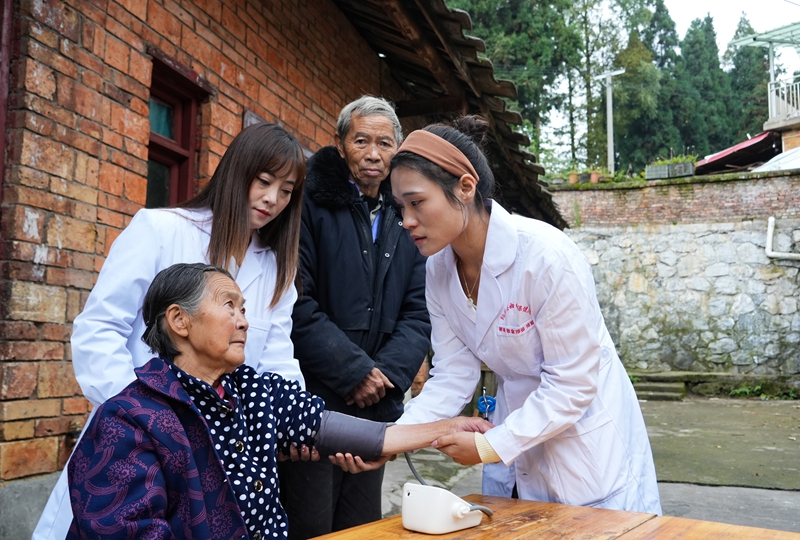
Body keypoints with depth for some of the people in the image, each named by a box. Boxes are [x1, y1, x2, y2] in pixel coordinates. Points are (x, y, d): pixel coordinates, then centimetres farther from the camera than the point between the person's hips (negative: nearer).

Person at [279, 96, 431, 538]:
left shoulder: (406, 220, 12)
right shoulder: (310, 202, -4)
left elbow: (418, 312, 8)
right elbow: (298, 304, -14)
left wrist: (389, 372, -9)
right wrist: (355, 371, -16)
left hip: (377, 408, 5)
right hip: (311, 402, -5)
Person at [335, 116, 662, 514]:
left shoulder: (547, 256, -27)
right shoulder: (439, 269, -7)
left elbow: (573, 383, -23)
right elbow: (453, 377, -6)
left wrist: (492, 446, -24)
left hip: (586, 442, -5)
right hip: (513, 448, 6)